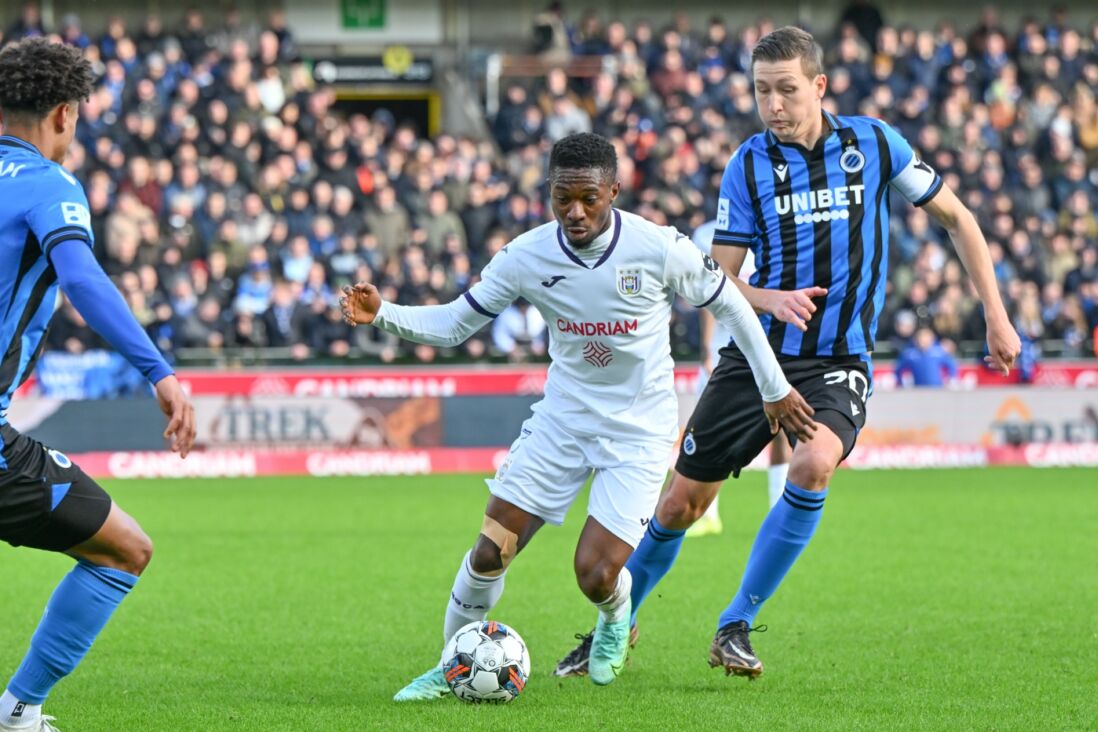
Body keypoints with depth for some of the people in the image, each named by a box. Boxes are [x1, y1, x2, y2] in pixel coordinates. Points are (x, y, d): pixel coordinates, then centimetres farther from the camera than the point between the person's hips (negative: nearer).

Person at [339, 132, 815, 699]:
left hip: (639, 432, -3)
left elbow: (729, 305, -3)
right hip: (562, 418, 3)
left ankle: (616, 620, 24)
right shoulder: (527, 256, -12)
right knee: (491, 551, -6)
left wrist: (774, 388, 5)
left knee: (595, 575, -13)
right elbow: (454, 323, -2)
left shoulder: (659, 249, -18)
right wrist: (382, 314, -20)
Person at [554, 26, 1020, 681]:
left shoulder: (874, 144, -4)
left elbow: (955, 217, 8)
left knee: (814, 464, -31)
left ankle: (736, 627, -17)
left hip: (837, 363, -1)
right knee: (683, 501, 2)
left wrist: (997, 318, 5)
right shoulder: (748, 166, -3)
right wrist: (771, 299, -24)